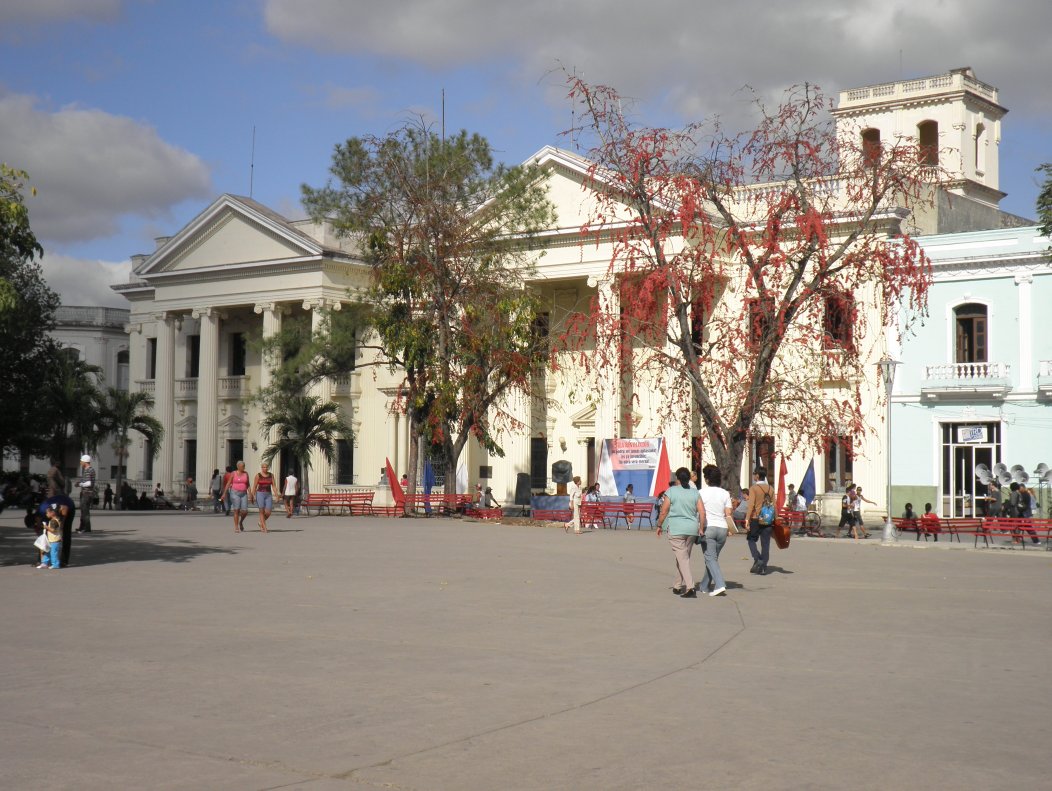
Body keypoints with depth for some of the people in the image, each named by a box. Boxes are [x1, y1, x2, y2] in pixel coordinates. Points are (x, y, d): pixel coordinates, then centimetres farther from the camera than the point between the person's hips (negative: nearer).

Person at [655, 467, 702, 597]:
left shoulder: (671, 491, -4)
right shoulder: (695, 492, 6)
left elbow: (664, 511, -6)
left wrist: (659, 525, 6)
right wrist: (700, 529, 8)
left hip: (676, 529, -4)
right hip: (692, 528, 4)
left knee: (683, 558, -7)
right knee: (684, 557, 17)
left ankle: (690, 588, -19)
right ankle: (677, 585, 27)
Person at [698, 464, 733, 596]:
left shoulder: (702, 493, -4)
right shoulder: (725, 493, 6)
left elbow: (701, 513, -8)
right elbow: (729, 514, 4)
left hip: (708, 527, -4)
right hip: (722, 528, 4)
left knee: (710, 558, -4)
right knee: (713, 557, 16)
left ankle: (720, 585, -21)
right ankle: (704, 586, 25)